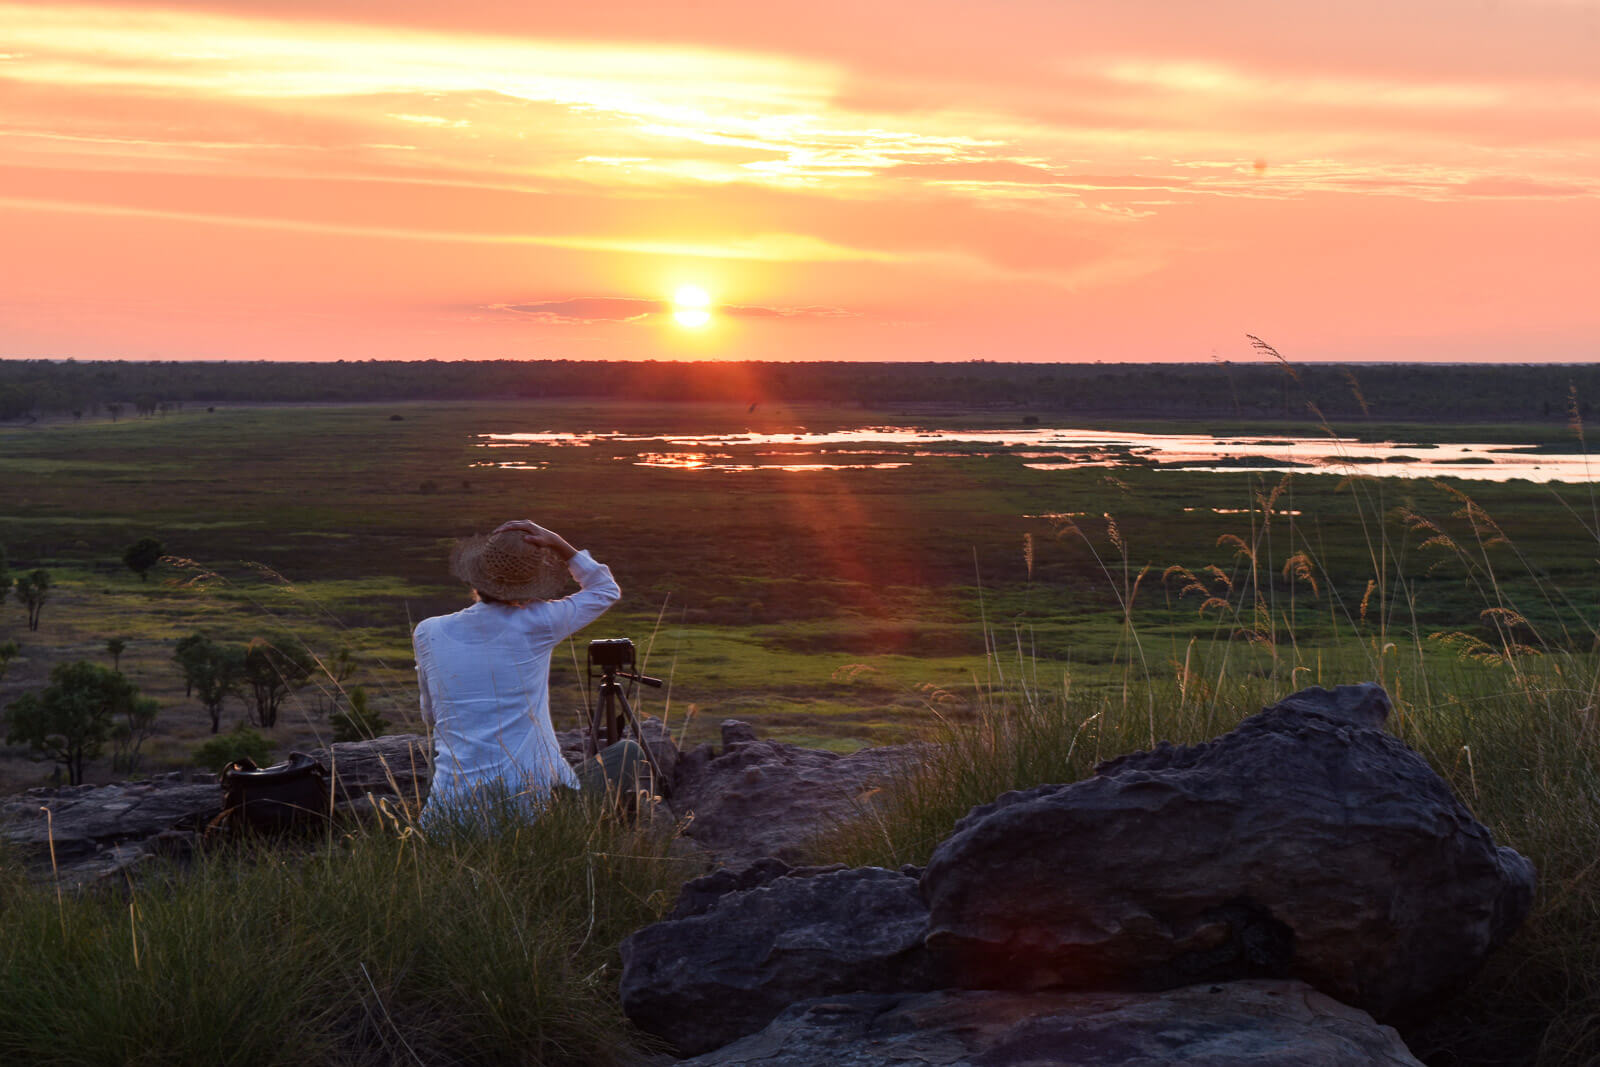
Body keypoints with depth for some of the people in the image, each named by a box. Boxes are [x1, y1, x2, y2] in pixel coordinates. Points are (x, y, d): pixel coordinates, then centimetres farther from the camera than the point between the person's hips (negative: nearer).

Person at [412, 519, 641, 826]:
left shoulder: (427, 633, 3)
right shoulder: (535, 624, -6)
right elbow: (606, 591, 13)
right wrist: (557, 544, 7)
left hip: (453, 809, 3)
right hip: (532, 800, -3)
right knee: (628, 752, 18)